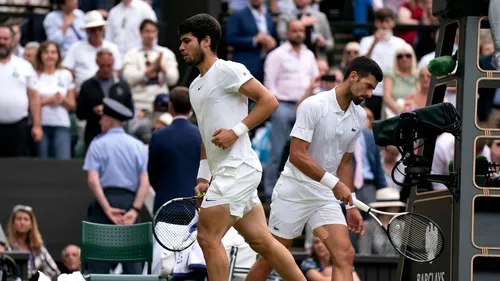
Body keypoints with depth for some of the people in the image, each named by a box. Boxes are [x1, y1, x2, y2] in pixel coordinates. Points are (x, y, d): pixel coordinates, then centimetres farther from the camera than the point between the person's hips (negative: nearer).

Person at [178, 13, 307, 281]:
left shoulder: (227, 70, -7)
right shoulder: (195, 87, 20)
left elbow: (269, 101, -13)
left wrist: (236, 131, -18)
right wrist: (203, 176, 18)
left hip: (237, 168, -9)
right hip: (223, 172, 9)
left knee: (208, 237, -13)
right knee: (261, 241, 8)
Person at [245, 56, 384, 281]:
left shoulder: (359, 116, 6)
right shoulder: (313, 106, -16)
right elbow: (297, 155, -21)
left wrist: (351, 205, 13)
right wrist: (333, 182, -26)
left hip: (327, 196, 6)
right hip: (294, 191, -6)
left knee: (345, 255, -14)